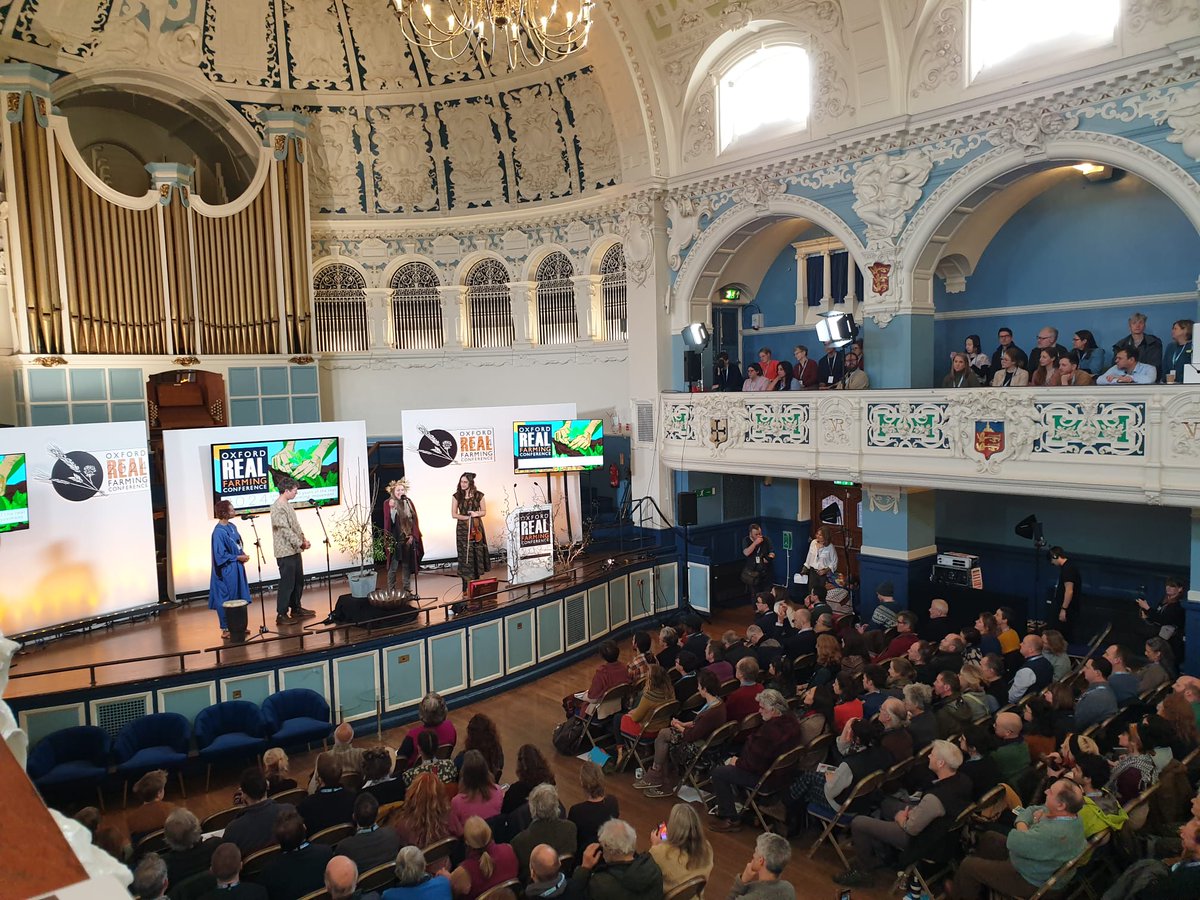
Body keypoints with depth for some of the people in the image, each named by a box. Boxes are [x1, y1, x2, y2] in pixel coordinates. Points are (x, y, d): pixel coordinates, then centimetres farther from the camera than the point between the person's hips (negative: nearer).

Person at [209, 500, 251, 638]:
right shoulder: (219, 532, -18)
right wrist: (238, 557, -14)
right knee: (227, 600, 1)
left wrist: (243, 556, 0)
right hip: (227, 571, -8)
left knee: (239, 598, 13)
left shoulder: (232, 526, 7)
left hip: (237, 568, 8)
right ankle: (225, 629, 12)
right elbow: (220, 555, -17)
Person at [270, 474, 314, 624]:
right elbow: (285, 530, -20)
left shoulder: (287, 505, 14)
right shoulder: (277, 507, -17)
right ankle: (281, 615, 2)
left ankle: (296, 609, 28)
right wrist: (300, 543, -16)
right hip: (285, 551, -10)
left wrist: (304, 539, 5)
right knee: (287, 583, -5)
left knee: (298, 580, 16)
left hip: (295, 550, 10)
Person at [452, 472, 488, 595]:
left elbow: (484, 512, 7)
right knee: (465, 556, -3)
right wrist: (467, 517, -13)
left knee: (477, 555, 2)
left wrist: (476, 514, -14)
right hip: (462, 529, -1)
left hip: (476, 527, 1)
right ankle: (466, 587, 2)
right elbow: (454, 514, 1)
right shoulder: (457, 496, 1)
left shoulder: (479, 495, 1)